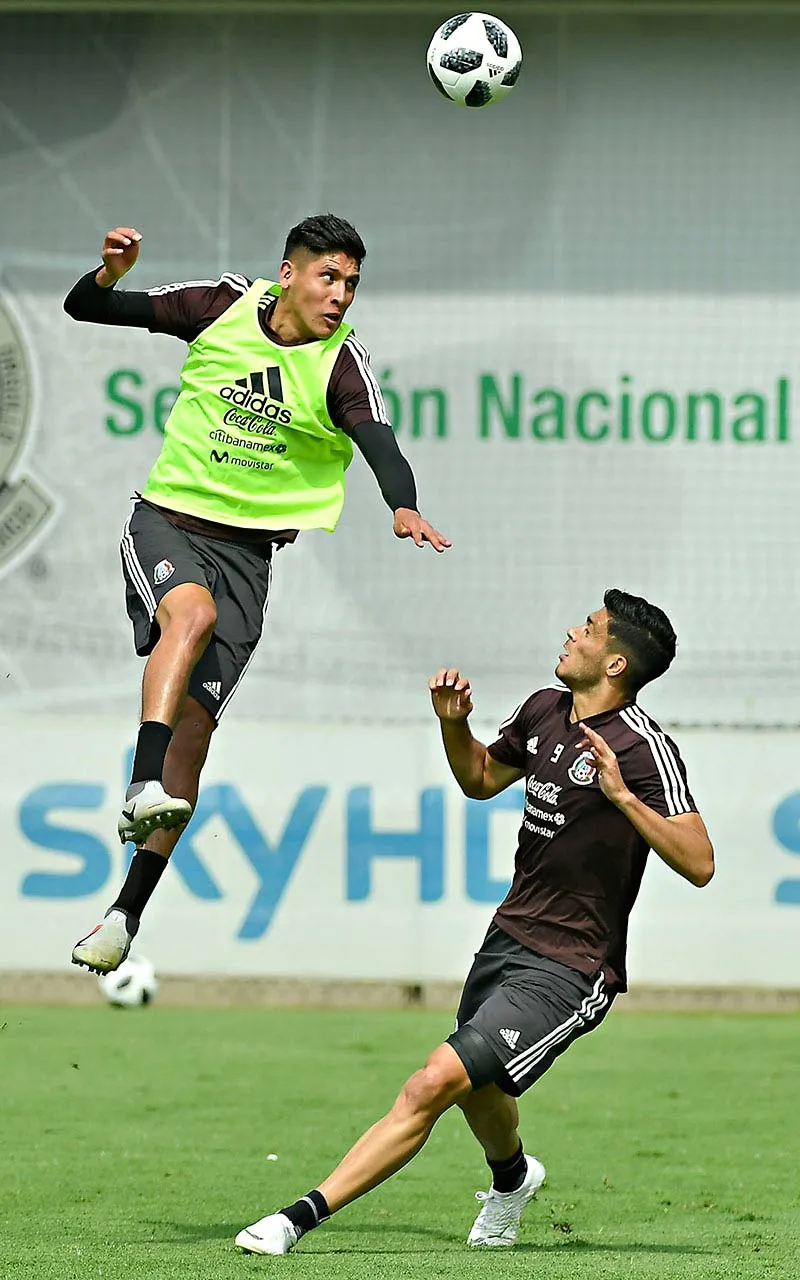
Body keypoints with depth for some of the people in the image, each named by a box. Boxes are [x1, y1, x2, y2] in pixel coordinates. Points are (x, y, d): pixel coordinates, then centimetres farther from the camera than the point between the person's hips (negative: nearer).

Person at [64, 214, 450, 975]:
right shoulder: (225, 306, -4)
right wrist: (111, 274, -21)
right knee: (193, 611, -35)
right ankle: (143, 785, -47)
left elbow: (379, 443, -26)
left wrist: (404, 507, -47)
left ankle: (128, 911, 4)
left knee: (195, 727, -4)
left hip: (248, 551, 1)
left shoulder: (341, 363, -8)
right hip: (168, 518, 0)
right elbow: (84, 310, 2)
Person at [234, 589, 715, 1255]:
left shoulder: (645, 749, -17)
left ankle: (301, 1216, -19)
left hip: (566, 974, -9)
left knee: (434, 1084, -19)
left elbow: (699, 864, -25)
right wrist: (454, 723, 5)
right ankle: (512, 1178, 61)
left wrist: (622, 797, -34)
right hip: (507, 941, 9)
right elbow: (481, 779, 24)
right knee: (475, 1092, 28)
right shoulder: (544, 711, 6)